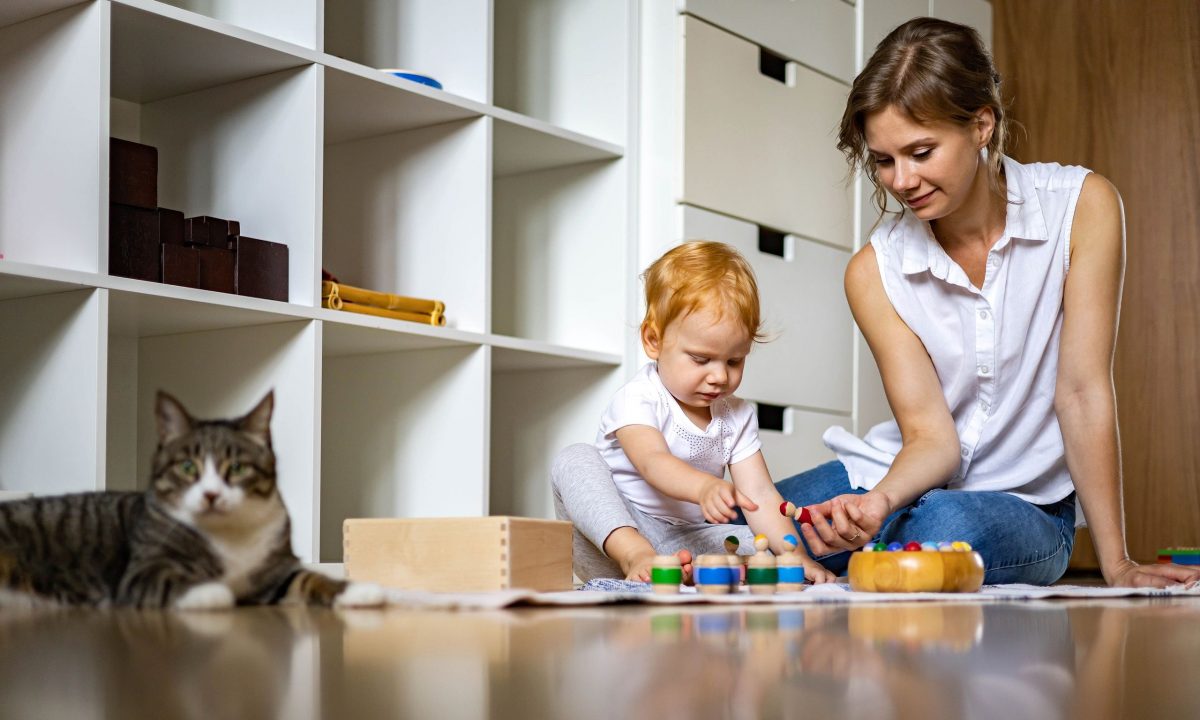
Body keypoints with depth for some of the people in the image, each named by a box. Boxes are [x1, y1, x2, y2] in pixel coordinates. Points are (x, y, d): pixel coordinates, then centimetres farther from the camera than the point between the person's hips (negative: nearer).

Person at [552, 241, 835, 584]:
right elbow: (653, 462, -32)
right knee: (575, 459, -28)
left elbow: (760, 494, -2)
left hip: (683, 544, 4)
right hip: (612, 538, -4)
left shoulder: (738, 416, 6)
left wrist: (795, 555, -20)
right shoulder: (637, 400, -13)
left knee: (755, 546, -18)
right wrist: (705, 486, -54)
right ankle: (634, 556, -43)